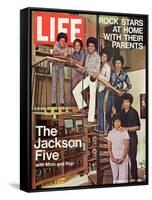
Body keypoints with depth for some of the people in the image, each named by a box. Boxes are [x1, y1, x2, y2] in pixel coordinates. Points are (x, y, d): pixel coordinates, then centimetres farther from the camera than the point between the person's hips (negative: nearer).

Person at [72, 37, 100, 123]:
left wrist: (87, 68, -18)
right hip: (87, 77, 7)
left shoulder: (97, 56, -9)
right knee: (75, 91, -1)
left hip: (93, 78, -7)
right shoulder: (88, 55, 12)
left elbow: (97, 70, -13)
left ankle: (91, 119, -1)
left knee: (92, 97, -4)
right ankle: (82, 106, 15)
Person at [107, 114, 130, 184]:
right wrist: (112, 158, -6)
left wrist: (122, 158, -11)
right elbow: (109, 147, 6)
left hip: (123, 158, -2)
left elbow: (127, 147, -3)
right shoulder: (110, 133, 7)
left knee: (123, 176, -8)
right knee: (115, 176, 3)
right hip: (113, 158, 2)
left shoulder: (124, 132, -1)